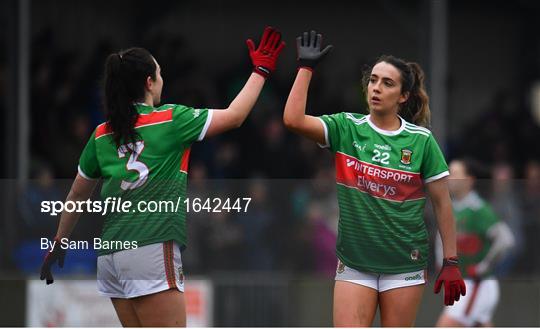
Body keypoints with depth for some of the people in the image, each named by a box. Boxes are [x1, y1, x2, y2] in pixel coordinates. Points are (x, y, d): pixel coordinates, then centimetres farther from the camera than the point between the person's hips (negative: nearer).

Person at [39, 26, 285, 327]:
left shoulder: (102, 135, 13)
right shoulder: (171, 119, -2)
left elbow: (77, 195, 22)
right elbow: (234, 117, 7)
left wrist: (59, 243, 35)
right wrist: (262, 71, 19)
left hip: (111, 254, 6)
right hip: (152, 252, -6)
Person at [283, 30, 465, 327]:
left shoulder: (421, 140, -3)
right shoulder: (346, 128, 0)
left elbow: (442, 204, 2)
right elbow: (293, 119, -15)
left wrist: (451, 263, -1)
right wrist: (306, 67, -12)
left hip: (405, 265, -1)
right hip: (354, 261, 1)